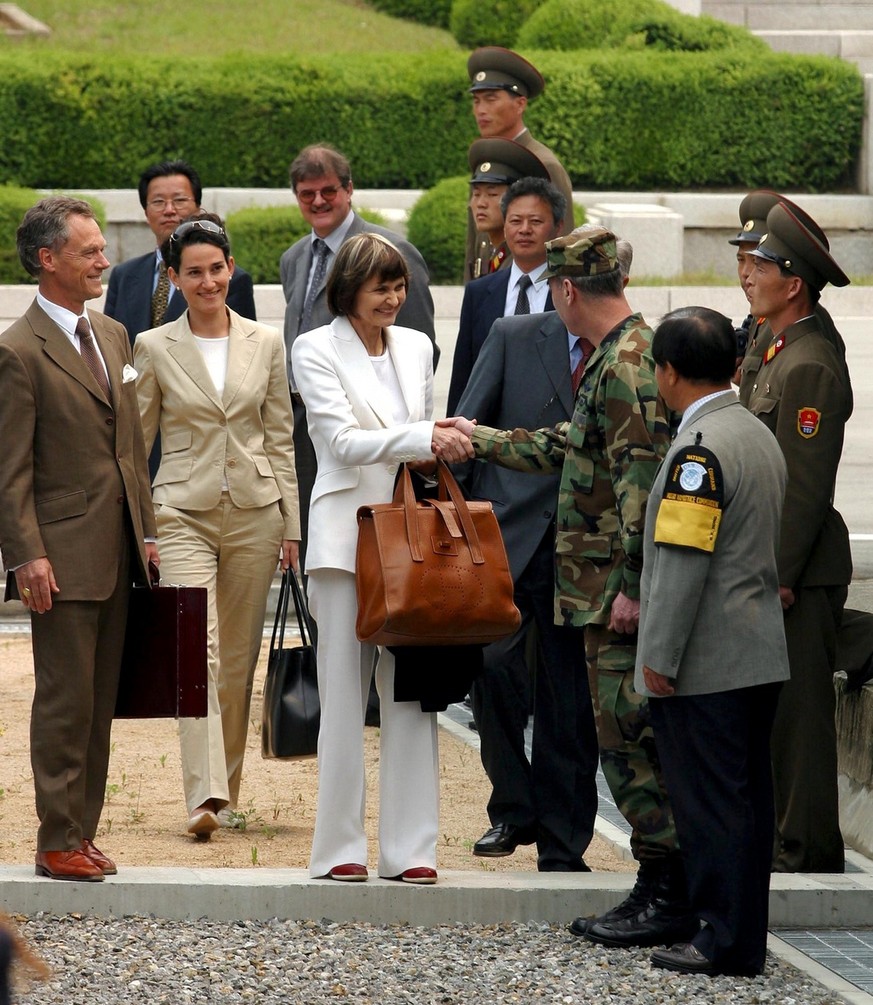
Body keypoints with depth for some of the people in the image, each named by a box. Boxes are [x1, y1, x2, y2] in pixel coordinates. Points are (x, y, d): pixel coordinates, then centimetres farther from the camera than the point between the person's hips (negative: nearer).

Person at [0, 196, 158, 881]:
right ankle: (58, 843, 2)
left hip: (119, 552, 7)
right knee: (65, 702, -4)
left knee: (101, 701, 10)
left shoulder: (113, 335, 13)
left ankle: (82, 831, 17)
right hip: (64, 555, -7)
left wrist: (146, 530, 14)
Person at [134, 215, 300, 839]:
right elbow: (135, 442, 6)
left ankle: (226, 793, 18)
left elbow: (280, 440, 9)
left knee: (238, 661, 7)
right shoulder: (154, 348, 1)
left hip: (254, 512, 2)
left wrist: (291, 525, 6)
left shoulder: (266, 345, 6)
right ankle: (205, 795, -24)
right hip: (184, 513, -2)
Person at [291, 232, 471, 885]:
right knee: (344, 694, -2)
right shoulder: (316, 350, -1)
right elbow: (343, 440, -11)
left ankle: (411, 849, 3)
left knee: (413, 693, 1)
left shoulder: (416, 347, 15)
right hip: (347, 532, -4)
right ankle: (341, 848, 3)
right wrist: (422, 439, -21)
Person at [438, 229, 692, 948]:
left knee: (630, 740, -8)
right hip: (605, 590, 10)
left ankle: (669, 899, -5)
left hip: (619, 591, -10)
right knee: (627, 739, 12)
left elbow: (643, 481, -22)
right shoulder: (617, 357, 17)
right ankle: (660, 890, 15)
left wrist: (633, 586, -23)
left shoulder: (627, 364, -16)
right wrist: (480, 440, 38)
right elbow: (568, 449, 30)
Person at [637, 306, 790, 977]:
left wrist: (660, 657, -16)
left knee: (711, 801, -5)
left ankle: (725, 941, -3)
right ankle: (747, 938, 15)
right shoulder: (761, 436, 14)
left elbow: (684, 560, -20)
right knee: (748, 797, 11)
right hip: (761, 654, 9)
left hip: (704, 666, -9)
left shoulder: (700, 449, -16)